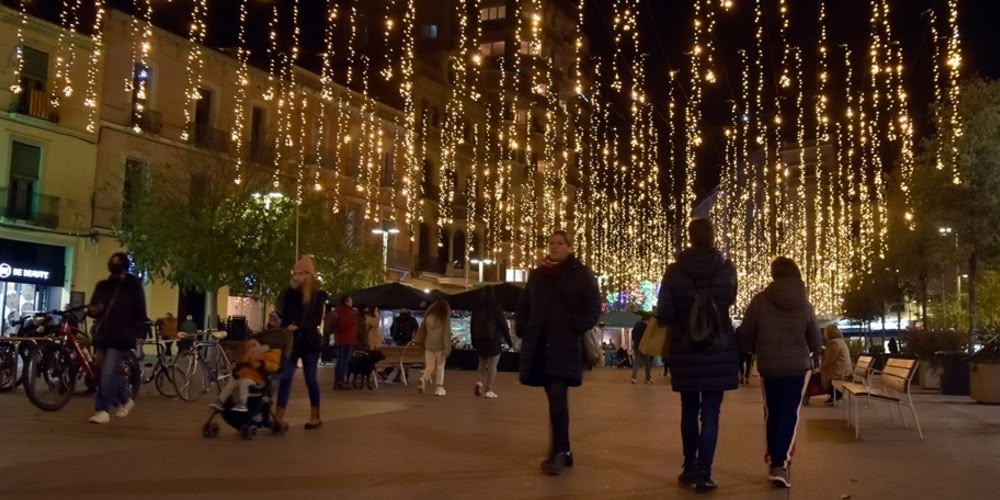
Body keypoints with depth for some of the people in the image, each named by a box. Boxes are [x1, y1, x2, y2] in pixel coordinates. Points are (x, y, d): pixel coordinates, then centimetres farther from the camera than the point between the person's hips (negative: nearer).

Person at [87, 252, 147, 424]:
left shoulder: (133, 286, -1)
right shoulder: (102, 285, 12)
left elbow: (140, 313, -2)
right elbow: (92, 307, 16)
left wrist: (137, 335, -11)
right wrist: (93, 310, -9)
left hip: (121, 338, -5)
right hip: (102, 336, 5)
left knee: (108, 374, -11)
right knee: (113, 372, 14)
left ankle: (102, 410, -7)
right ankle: (126, 400, 34)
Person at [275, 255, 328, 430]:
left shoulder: (318, 295, -2)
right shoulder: (289, 293, 5)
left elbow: (316, 320, -9)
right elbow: (284, 317, 6)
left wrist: (299, 327, -20)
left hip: (309, 341, -2)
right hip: (291, 341, 2)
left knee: (310, 379, 5)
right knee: (285, 377, -5)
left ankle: (315, 416, 17)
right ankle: (278, 417, -5)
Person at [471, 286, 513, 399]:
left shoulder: (477, 308, 6)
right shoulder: (496, 307, -8)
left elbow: (473, 326, 11)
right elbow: (503, 325, -8)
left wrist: (474, 342, 19)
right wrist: (509, 340, -1)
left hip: (480, 340, 4)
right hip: (494, 340, -4)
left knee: (482, 364, 16)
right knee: (492, 366, 1)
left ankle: (480, 382, -6)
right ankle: (489, 390, -1)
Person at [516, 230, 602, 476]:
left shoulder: (582, 274, 2)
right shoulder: (537, 275, 15)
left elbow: (593, 309, -2)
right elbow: (523, 307, 21)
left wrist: (574, 328, -14)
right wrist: (523, 329, 6)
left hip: (566, 345, -5)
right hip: (539, 345, 5)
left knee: (557, 396, -16)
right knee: (555, 397, 10)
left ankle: (559, 452, -13)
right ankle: (563, 450, 19)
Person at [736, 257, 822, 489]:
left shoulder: (760, 300, -8)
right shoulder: (805, 303, -2)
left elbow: (744, 336, -5)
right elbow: (815, 342, 5)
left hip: (768, 366, 0)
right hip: (798, 365, 0)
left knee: (772, 413, 14)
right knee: (790, 414, 2)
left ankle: (774, 460, 22)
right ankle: (780, 464, -9)